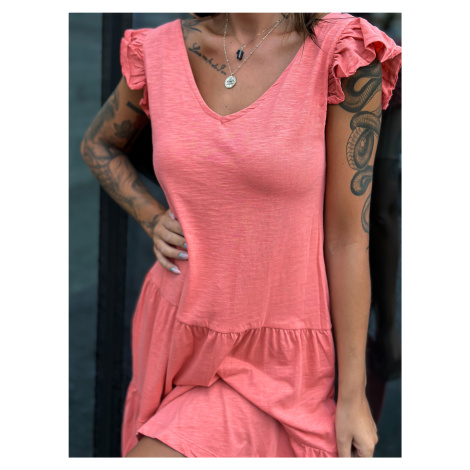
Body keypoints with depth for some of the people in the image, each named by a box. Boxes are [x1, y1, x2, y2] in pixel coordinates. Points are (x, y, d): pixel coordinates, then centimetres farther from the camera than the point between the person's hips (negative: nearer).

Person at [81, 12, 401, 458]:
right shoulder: (164, 51, -5)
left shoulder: (344, 53, -17)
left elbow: (348, 237, -13)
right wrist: (152, 221, -2)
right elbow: (97, 145, 16)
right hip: (176, 332, 5)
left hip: (275, 363, -4)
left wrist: (353, 396, -10)